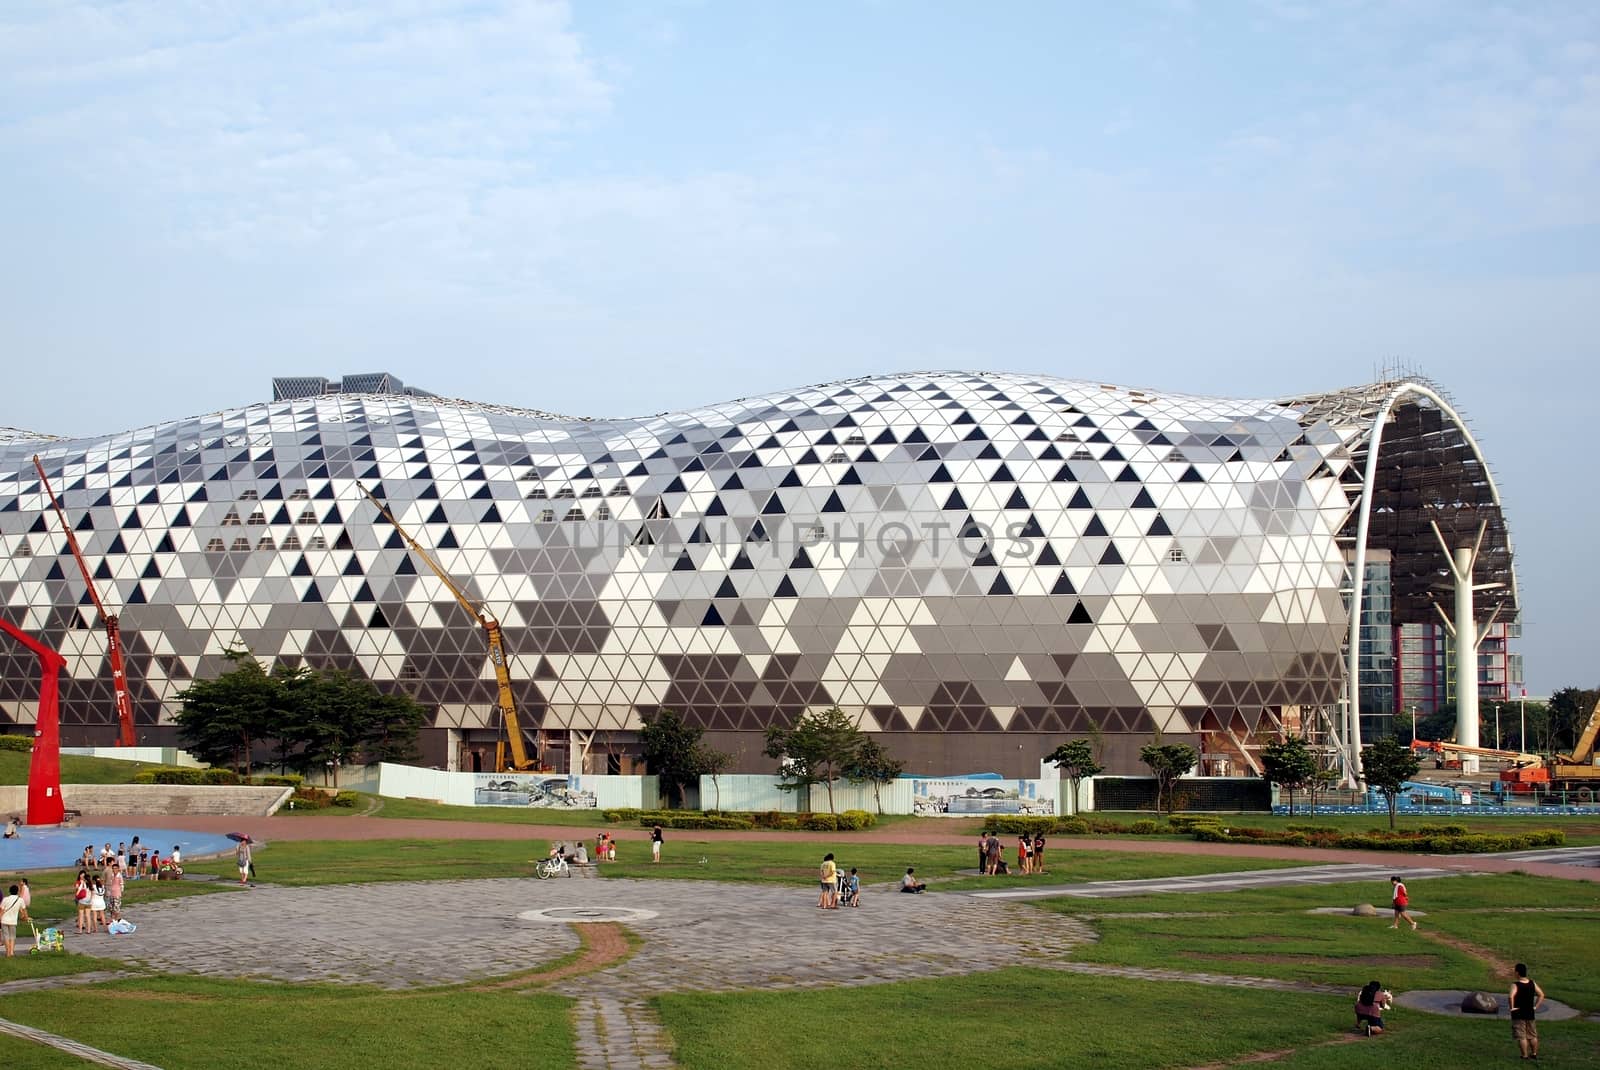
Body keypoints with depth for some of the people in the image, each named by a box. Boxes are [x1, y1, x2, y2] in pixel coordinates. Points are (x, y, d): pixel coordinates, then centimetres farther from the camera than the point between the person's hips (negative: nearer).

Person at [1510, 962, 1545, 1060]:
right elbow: (1541, 995, 4)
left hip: (1518, 1015, -6)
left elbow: (1511, 996, -33)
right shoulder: (1532, 983, 0)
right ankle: (1534, 1053, 27)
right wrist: (1536, 1006, 7)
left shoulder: (1515, 985, -17)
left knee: (1521, 1037, 1)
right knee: (1533, 1036, 19)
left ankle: (1525, 1056, 2)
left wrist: (1512, 1007, -20)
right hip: (1530, 1013, 6)